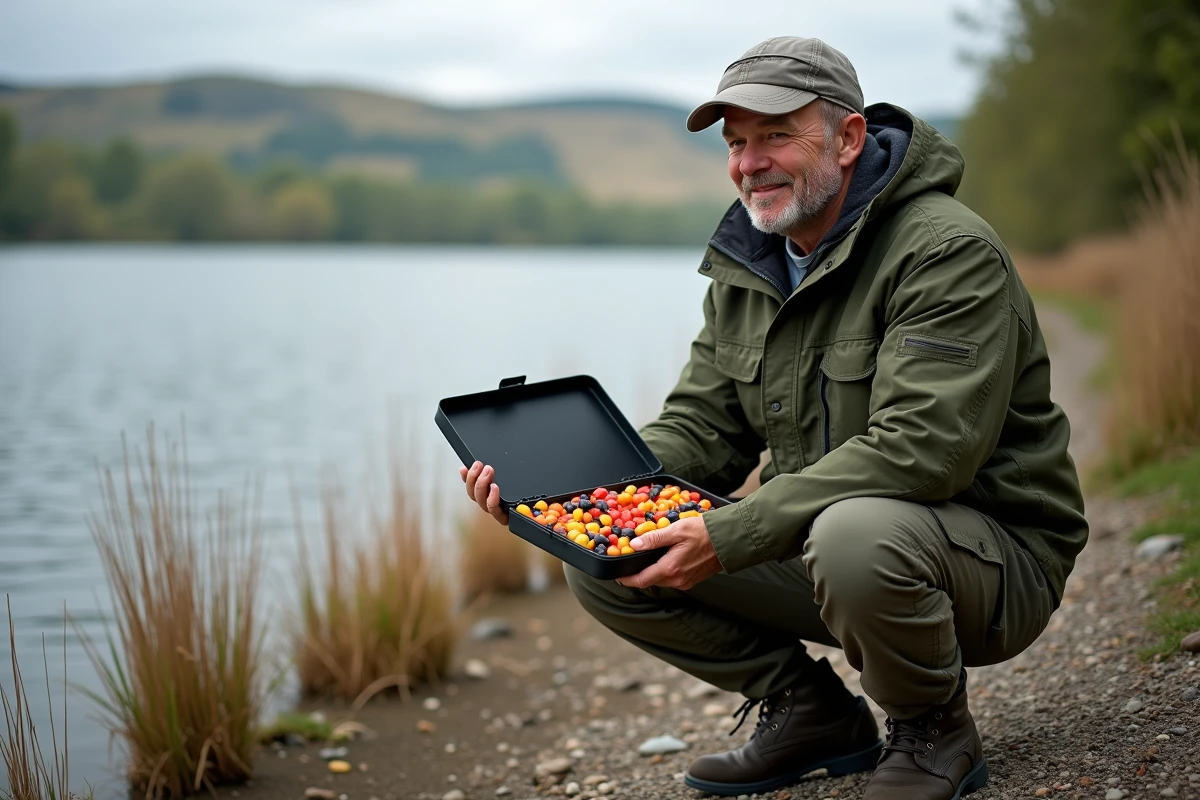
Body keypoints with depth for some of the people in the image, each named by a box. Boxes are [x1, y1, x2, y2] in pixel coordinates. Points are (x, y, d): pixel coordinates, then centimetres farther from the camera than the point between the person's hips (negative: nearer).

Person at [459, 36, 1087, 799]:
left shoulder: (947, 251, -20)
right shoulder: (746, 267, 6)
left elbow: (917, 450, -31)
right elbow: (700, 430, 5)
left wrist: (729, 537, -34)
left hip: (995, 549, -7)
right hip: (823, 541, 7)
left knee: (853, 533, -41)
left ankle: (935, 730, -9)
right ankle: (812, 713, 9)